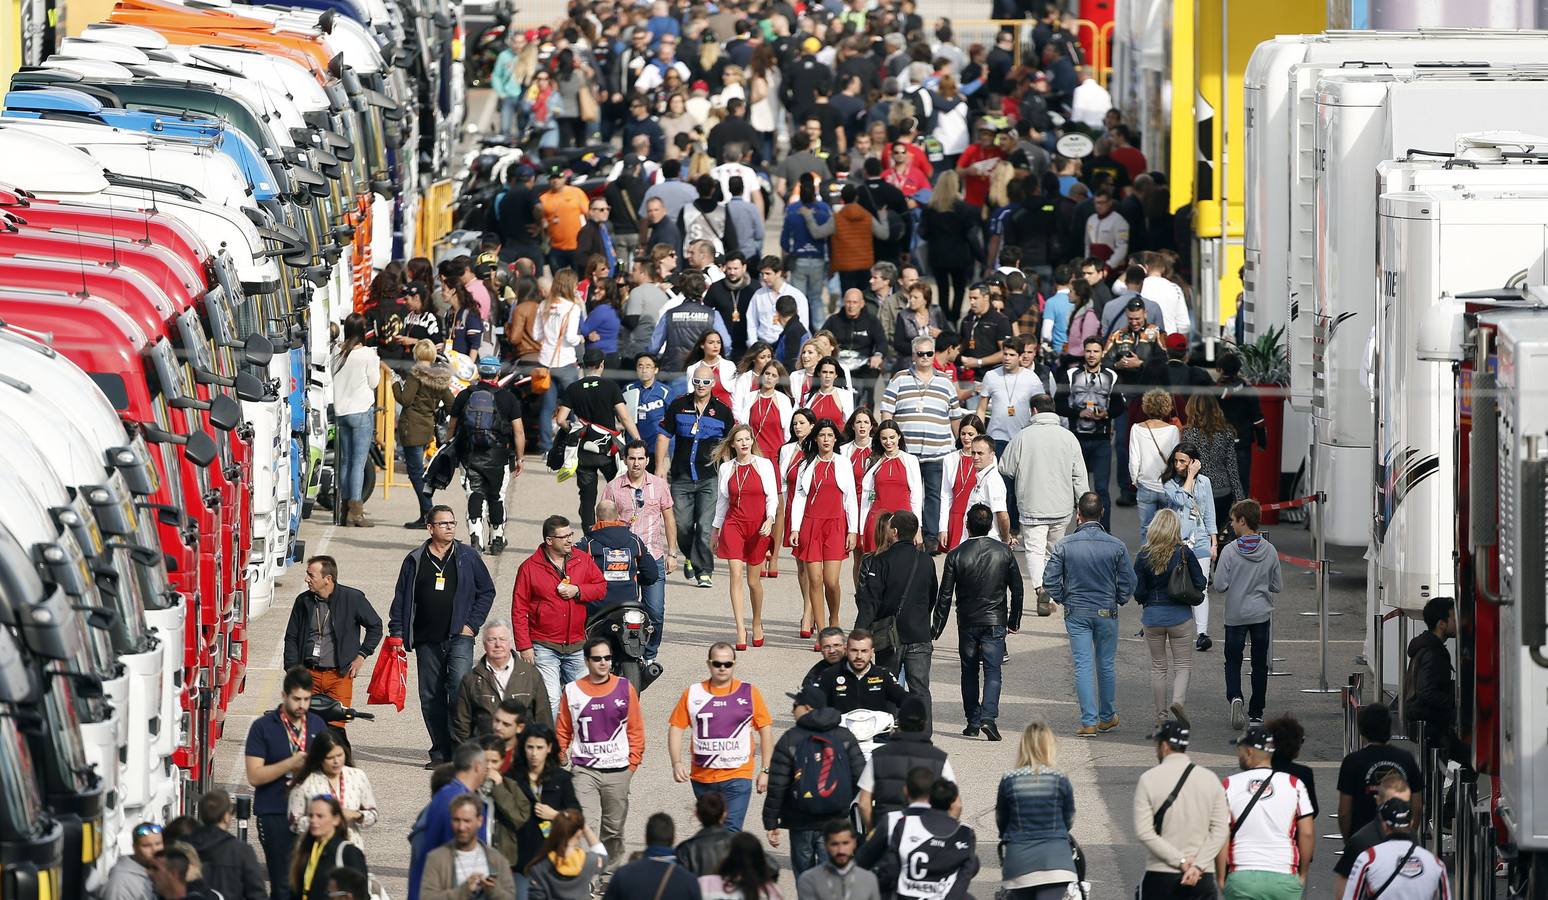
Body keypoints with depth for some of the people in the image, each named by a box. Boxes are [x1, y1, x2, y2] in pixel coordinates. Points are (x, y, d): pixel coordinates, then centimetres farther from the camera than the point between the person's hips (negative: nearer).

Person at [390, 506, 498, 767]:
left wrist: (472, 624, 1)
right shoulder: (415, 560, 9)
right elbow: (401, 598, 13)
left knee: (460, 691, -18)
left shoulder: (468, 557, 6)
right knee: (431, 698, 3)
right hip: (427, 641, 2)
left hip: (459, 637, -2)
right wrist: (397, 632, 5)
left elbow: (487, 591, 11)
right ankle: (440, 752, 11)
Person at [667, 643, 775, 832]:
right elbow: (676, 728, 5)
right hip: (702, 777, 3)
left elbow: (765, 730, 5)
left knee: (731, 830, -16)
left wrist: (765, 771, 2)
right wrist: (676, 763, -9)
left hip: (738, 776, -3)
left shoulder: (749, 693, 1)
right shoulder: (692, 693, 4)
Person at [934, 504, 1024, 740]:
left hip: (967, 623, 0)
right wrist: (1014, 621, 15)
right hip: (995, 622, 0)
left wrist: (937, 627, 4)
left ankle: (973, 722, 15)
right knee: (992, 671, -1)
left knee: (969, 672, 13)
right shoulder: (1004, 552, -4)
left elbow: (945, 595, -4)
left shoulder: (956, 555, -8)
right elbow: (1017, 589, 3)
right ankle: (988, 717, -19)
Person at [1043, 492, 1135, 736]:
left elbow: (1050, 579, -8)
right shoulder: (1116, 546, -8)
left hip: (1076, 613, -1)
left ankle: (1089, 721, -2)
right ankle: (1107, 717, 24)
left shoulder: (1064, 546, -10)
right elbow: (1128, 581, -4)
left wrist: (1063, 599, 9)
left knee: (1083, 666, 2)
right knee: (1106, 666, 13)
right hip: (1107, 613, 1)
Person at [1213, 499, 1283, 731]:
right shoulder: (1269, 551, -5)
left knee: (1233, 661, 9)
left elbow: (1219, 585, -15)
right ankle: (1256, 712, 16)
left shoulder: (1230, 551, -14)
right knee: (1260, 664, 12)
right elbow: (1278, 586, 1)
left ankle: (1235, 696, -17)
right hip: (1262, 614, 2)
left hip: (1236, 616, -2)